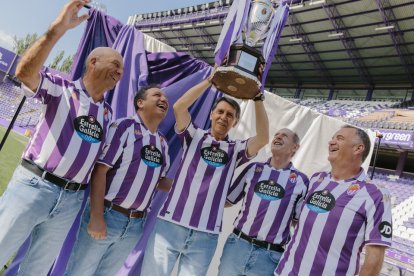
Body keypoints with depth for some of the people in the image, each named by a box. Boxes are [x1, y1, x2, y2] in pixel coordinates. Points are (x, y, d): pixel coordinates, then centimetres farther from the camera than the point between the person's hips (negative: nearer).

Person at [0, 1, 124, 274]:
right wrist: (58, 29, -31)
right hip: (33, 186, -4)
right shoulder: (61, 87, -2)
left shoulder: (108, 113, 12)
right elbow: (25, 73, -22)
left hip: (70, 201, 5)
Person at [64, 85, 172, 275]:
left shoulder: (163, 142, 9)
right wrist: (96, 216, -17)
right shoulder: (124, 126, -8)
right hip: (108, 215, -5)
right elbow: (100, 169, -13)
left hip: (135, 225, 6)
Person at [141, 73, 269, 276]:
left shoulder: (236, 150, 9)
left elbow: (263, 139, -7)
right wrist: (211, 79, -8)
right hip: (170, 225, 0)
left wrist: (257, 97, -9)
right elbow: (179, 107, -7)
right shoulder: (195, 137, 7)